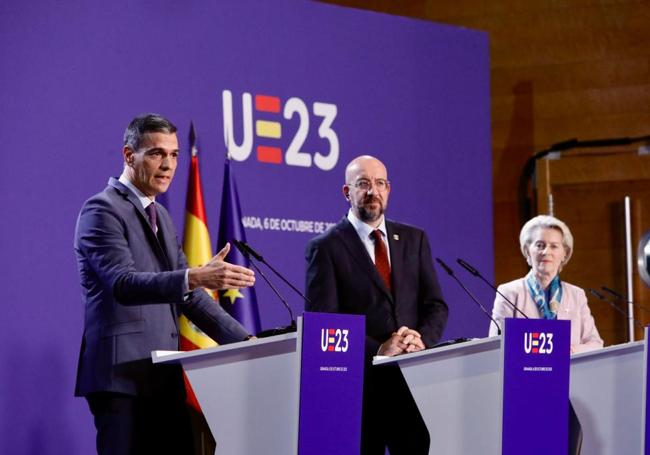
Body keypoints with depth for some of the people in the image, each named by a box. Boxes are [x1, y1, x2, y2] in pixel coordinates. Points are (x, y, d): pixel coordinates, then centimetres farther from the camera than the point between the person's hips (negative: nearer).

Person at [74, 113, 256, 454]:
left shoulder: (160, 216, 20)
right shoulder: (102, 210, -7)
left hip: (164, 375, 8)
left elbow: (186, 295, 19)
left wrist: (244, 341, 6)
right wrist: (195, 277, -36)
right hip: (123, 375, -8)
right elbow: (123, 284, -22)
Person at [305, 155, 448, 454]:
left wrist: (422, 340, -10)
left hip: (412, 377, 3)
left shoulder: (414, 239, 14)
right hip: (358, 380, -3)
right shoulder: (326, 247, 0)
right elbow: (324, 320, -8)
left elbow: (436, 305, 11)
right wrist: (377, 350, -18)